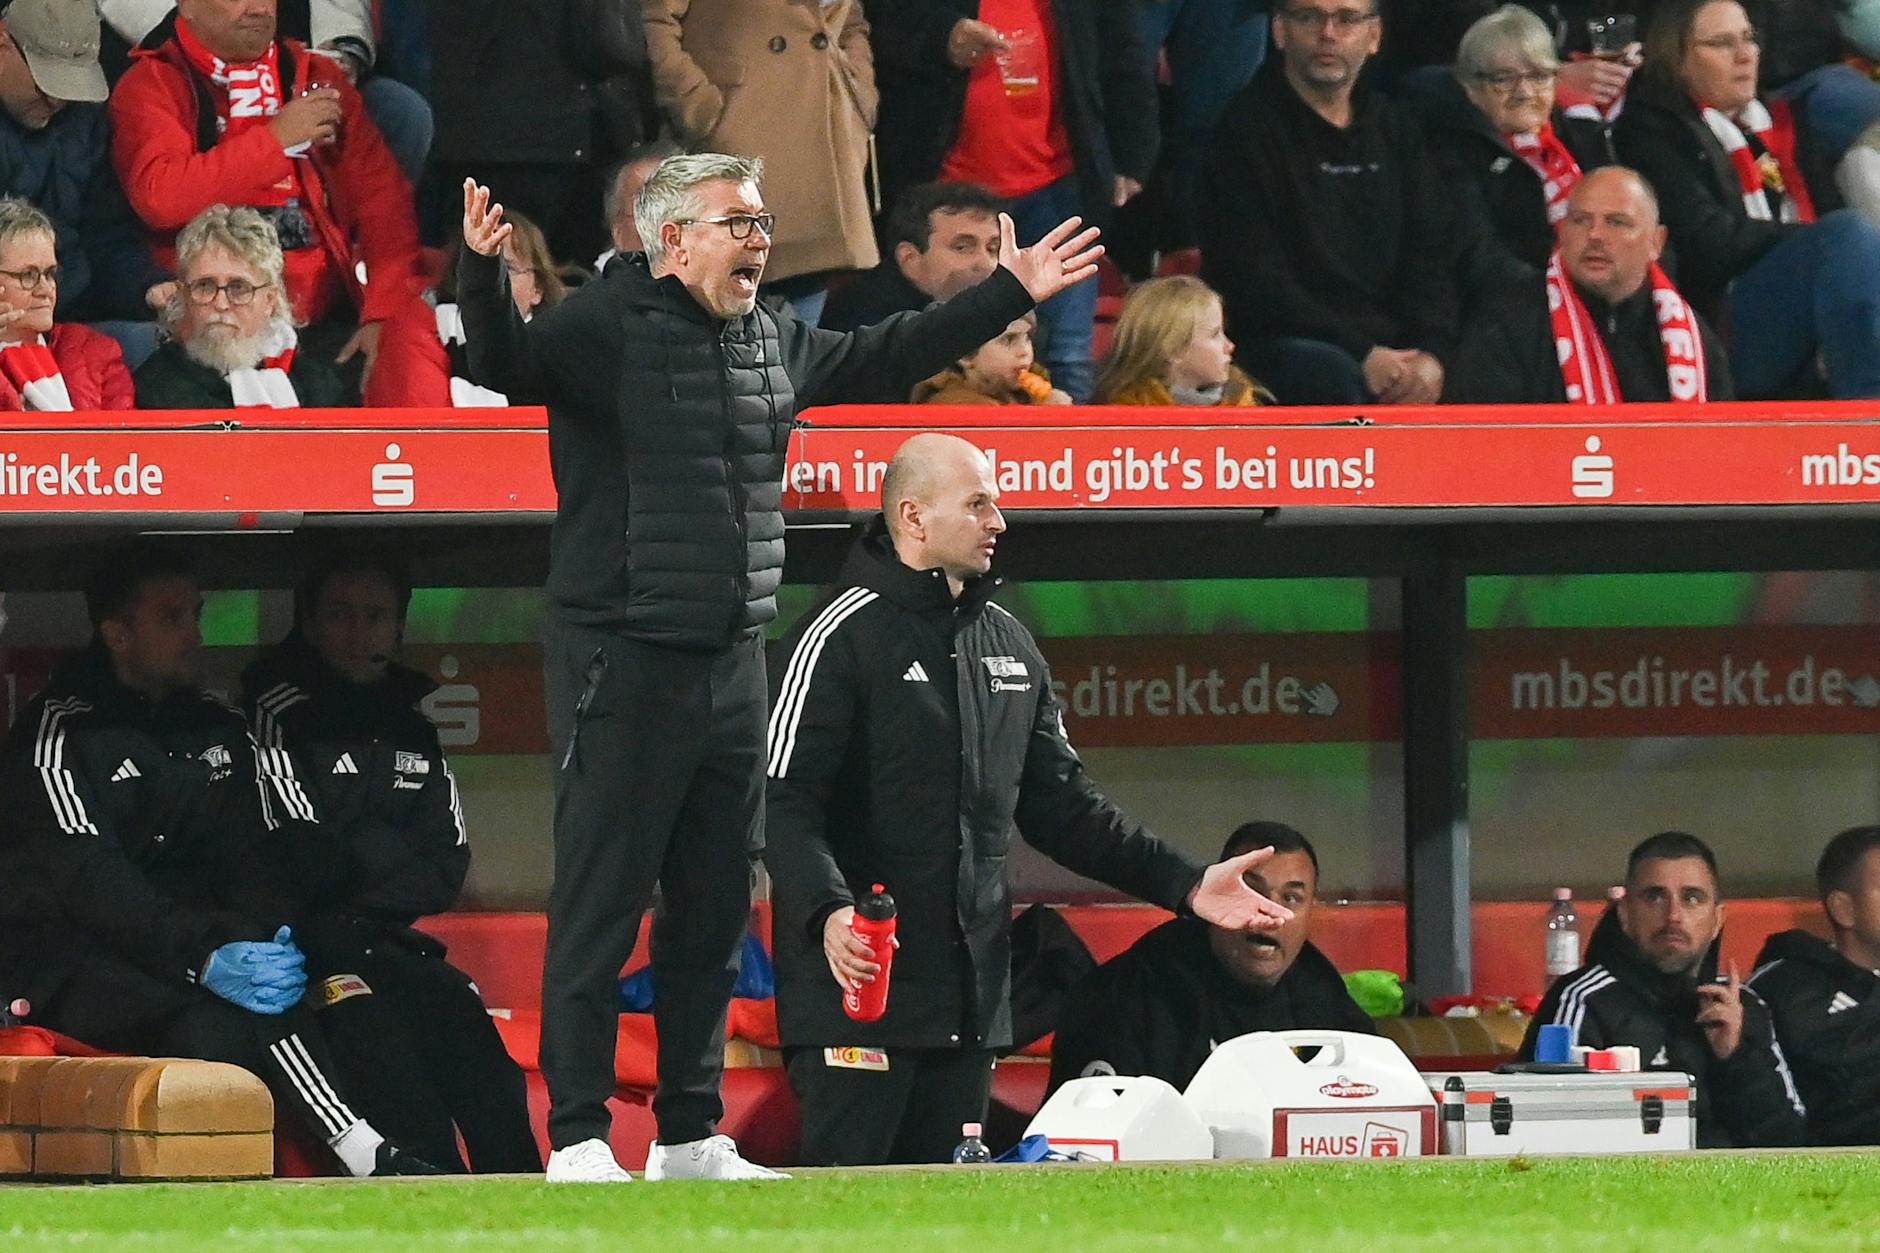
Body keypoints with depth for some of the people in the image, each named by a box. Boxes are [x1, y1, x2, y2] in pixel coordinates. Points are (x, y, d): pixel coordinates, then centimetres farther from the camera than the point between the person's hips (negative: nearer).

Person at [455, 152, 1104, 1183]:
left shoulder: (774, 341, 14)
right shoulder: (603, 328, -10)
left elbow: (887, 355, 29)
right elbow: (505, 362, -26)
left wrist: (1011, 293, 33)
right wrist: (482, 276, -46)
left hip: (732, 663, 8)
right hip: (622, 663, -8)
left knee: (714, 913, 12)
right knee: (600, 906, -6)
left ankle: (691, 1137, 19)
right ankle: (577, 1138, -4)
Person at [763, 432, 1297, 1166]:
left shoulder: (1008, 645, 18)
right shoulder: (843, 635, -7)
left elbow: (1061, 804, 22)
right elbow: (787, 801, -14)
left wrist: (1185, 886, 14)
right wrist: (828, 912, -31)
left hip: (972, 993, 7)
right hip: (857, 989, -7)